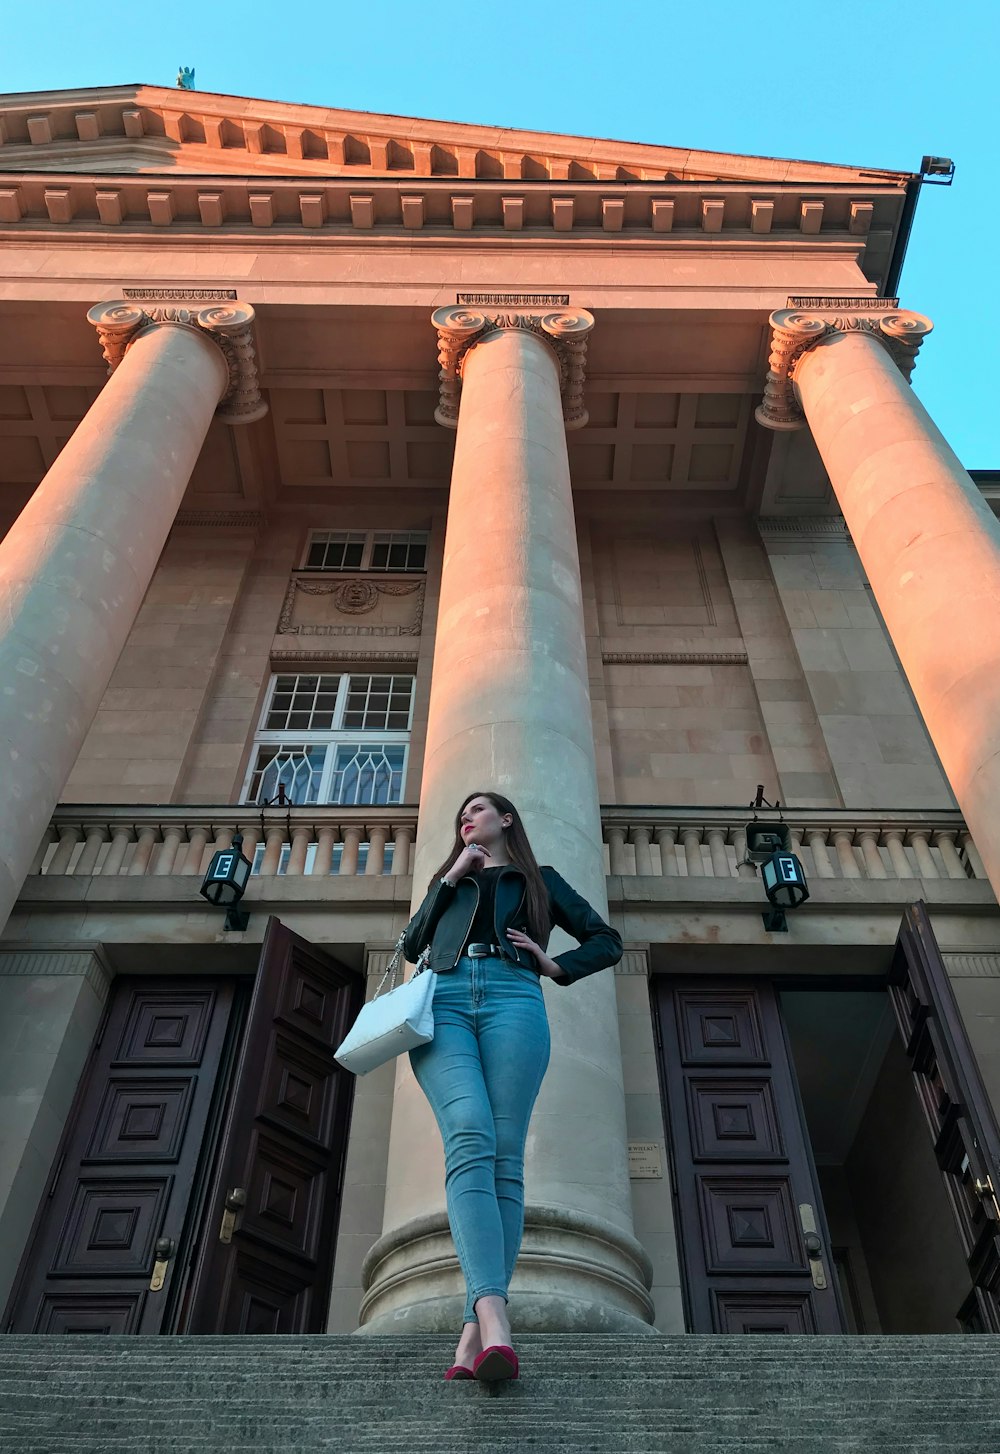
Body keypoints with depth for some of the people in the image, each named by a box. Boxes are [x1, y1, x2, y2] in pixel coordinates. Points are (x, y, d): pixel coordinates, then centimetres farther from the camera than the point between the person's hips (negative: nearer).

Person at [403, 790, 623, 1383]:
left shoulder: (539, 879, 29)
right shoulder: (448, 881, 36)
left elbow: (607, 940, 26)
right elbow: (412, 944, 21)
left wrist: (555, 966, 9)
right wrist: (450, 877, 16)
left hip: (512, 1000, 0)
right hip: (443, 1003, 1)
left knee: (505, 1158, -17)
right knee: (469, 1141, -25)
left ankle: (476, 1329, -21)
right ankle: (494, 1318, -41)